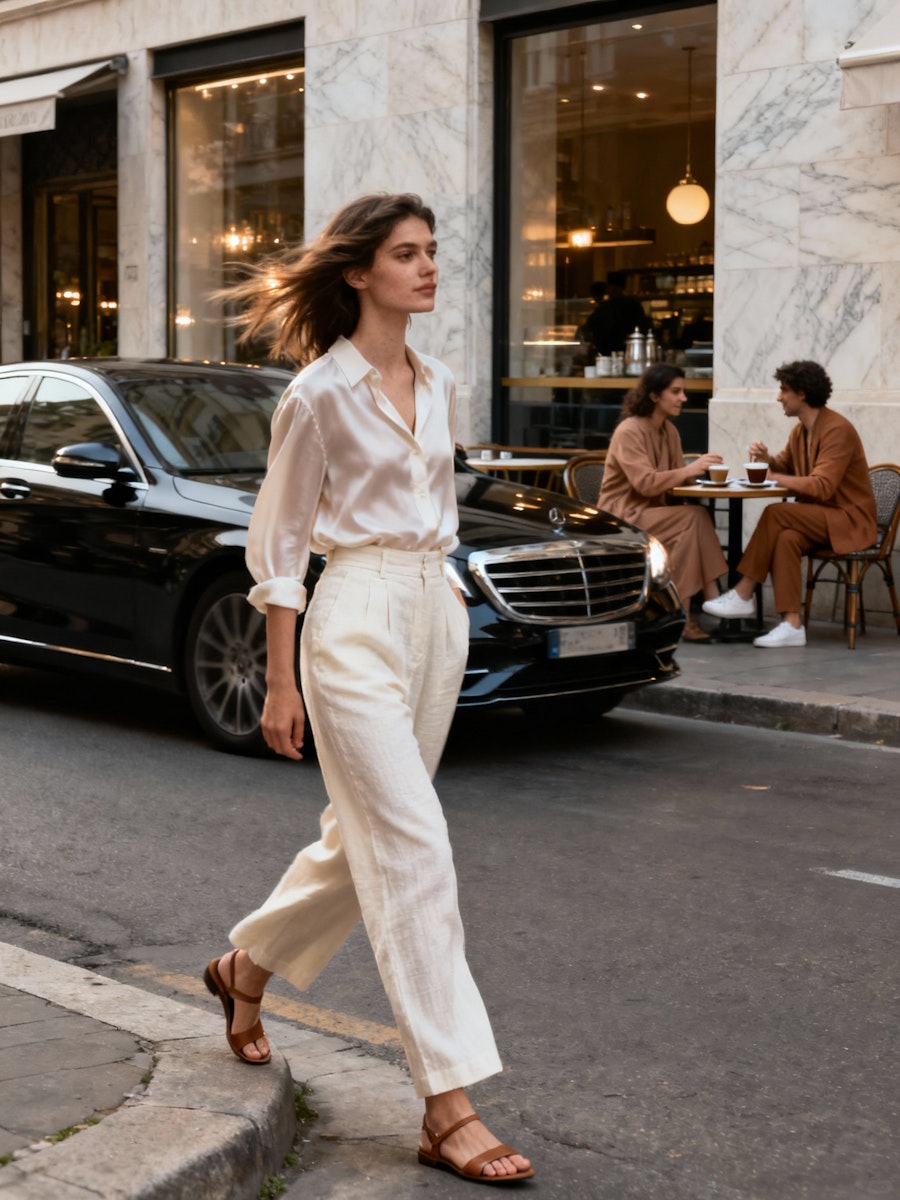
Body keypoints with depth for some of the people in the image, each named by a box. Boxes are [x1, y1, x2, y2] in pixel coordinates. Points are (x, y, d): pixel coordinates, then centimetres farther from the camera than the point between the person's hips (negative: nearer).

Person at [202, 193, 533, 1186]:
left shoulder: (437, 387, 11)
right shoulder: (318, 392, -9)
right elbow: (278, 545, -7)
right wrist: (279, 682, -8)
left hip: (436, 616, 8)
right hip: (356, 620, -8)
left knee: (366, 837, 16)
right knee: (414, 852, -11)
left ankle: (246, 966, 42)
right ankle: (449, 1108, -8)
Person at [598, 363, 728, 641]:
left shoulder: (669, 430, 12)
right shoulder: (629, 431, -14)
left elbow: (678, 475, 8)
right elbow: (645, 483, -23)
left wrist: (697, 469, -14)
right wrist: (690, 470, -27)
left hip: (653, 513, 7)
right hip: (624, 515, -7)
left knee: (695, 521, -25)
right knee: (695, 517, -27)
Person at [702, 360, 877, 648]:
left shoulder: (837, 429, -17)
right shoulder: (800, 430, 10)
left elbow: (822, 486, -26)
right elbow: (785, 467, 19)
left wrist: (773, 477, -20)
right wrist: (766, 459, -5)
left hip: (850, 519, -8)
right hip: (821, 517, 8)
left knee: (775, 513, -25)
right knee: (786, 539, -25)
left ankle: (743, 594, -19)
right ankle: (791, 624, -29)